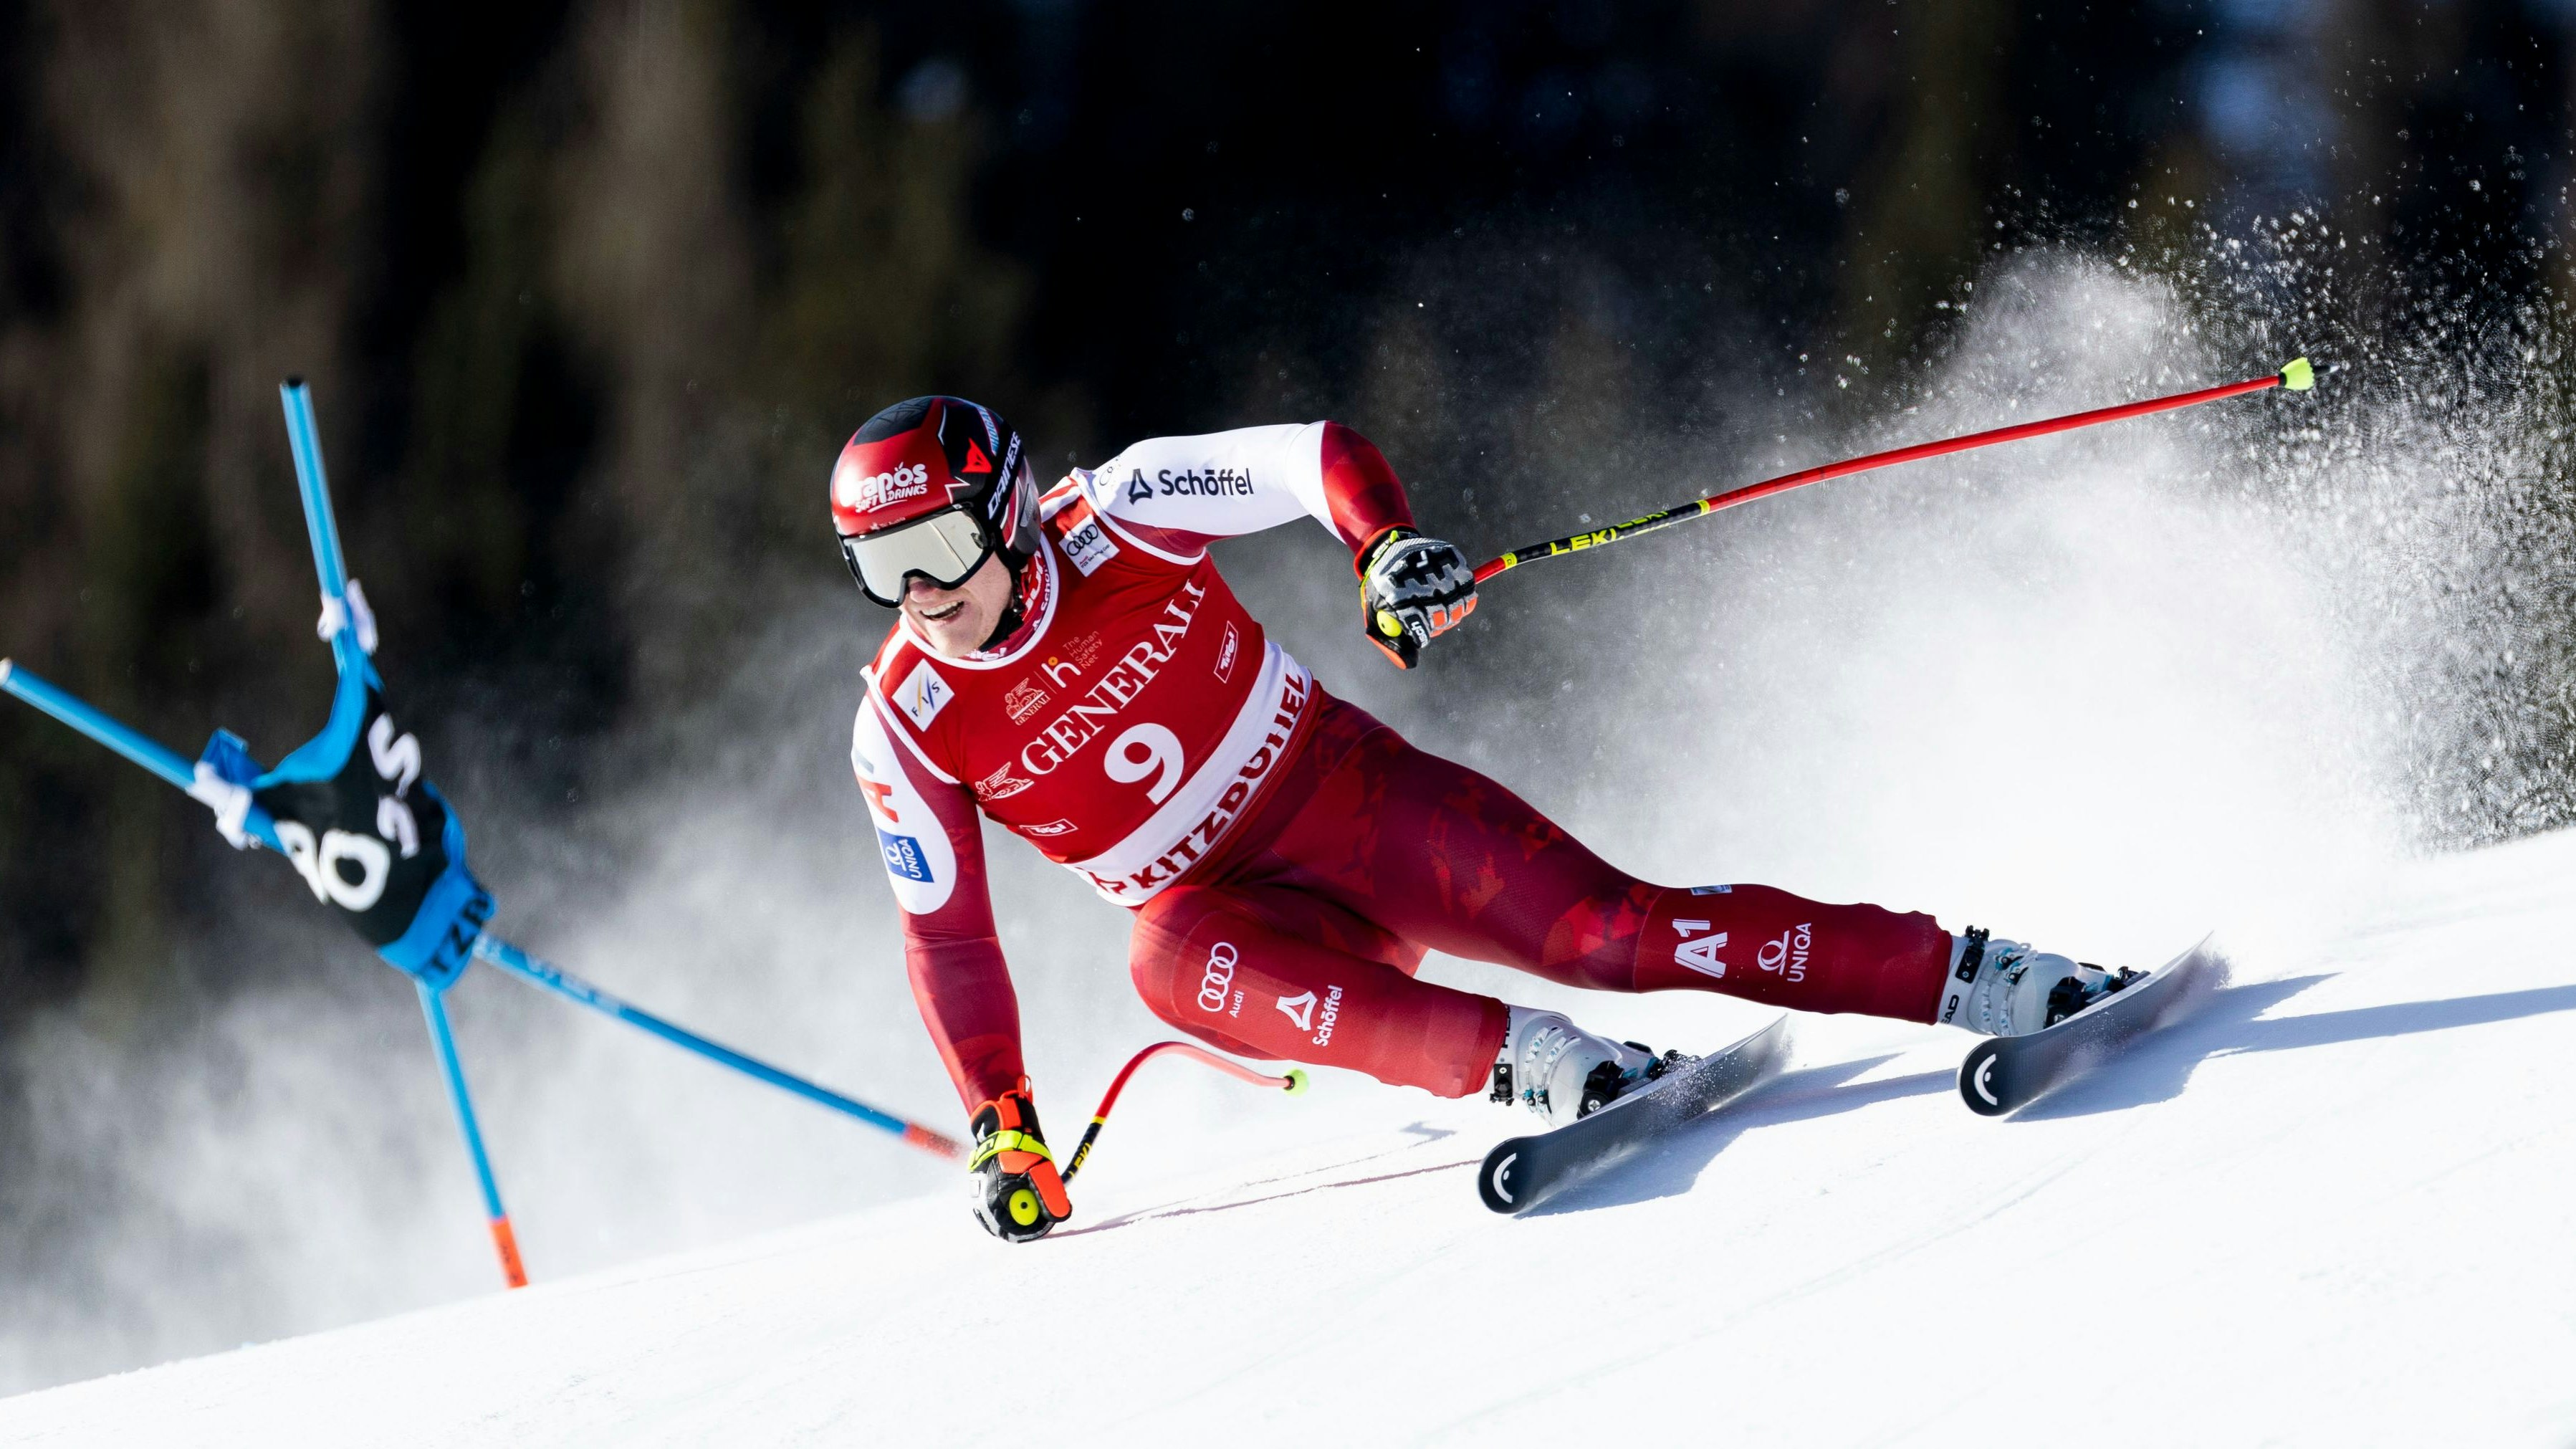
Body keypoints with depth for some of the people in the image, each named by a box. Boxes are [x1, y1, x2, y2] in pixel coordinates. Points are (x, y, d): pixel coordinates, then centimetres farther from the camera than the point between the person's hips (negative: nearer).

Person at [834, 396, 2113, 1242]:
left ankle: (1969, 975, -13)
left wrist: (1388, 550, -30)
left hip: (1351, 793, 0)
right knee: (1170, 965, -35)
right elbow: (947, 936, -1)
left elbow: (1317, 454, -10)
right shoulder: (907, 730, -9)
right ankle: (1527, 1062, -42)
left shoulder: (1117, 517, -12)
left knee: (1603, 930, -17)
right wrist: (998, 1128, -5)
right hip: (1229, 904, 1)